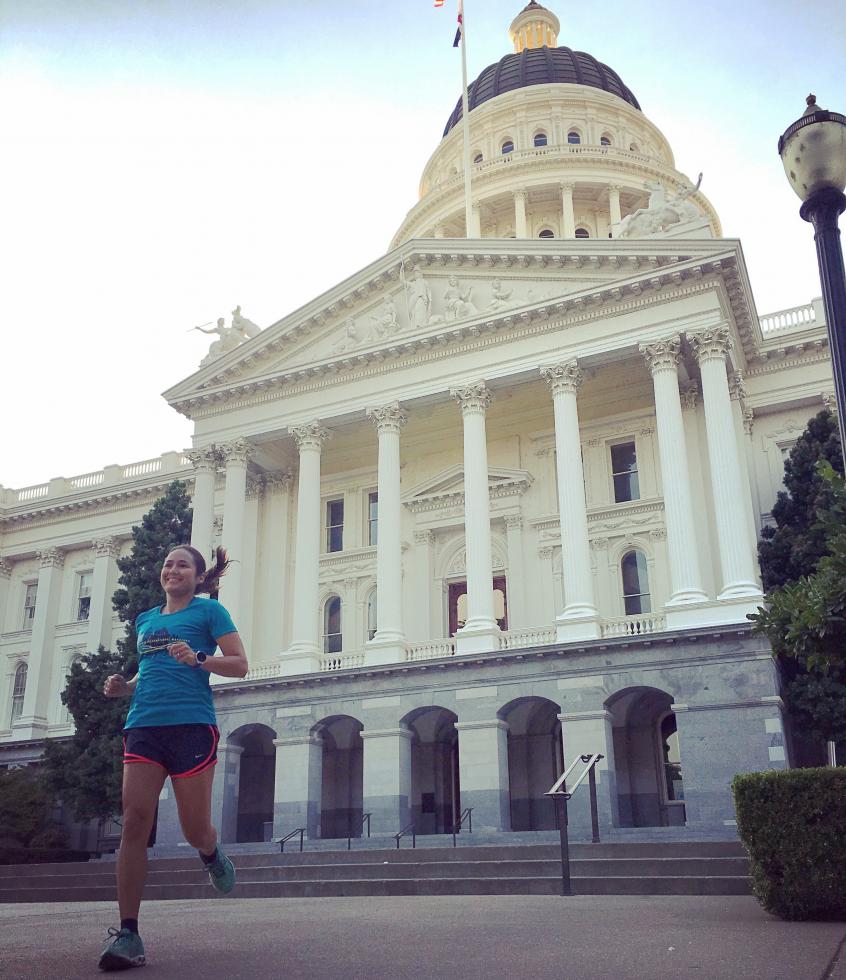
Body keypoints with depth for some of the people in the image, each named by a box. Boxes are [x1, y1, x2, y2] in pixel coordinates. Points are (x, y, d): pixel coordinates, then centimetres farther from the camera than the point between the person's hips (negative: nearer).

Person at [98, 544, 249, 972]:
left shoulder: (208, 610, 5)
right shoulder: (145, 619, 23)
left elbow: (239, 665, 0)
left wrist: (199, 658, -18)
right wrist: (124, 687, 12)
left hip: (191, 724, -4)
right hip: (143, 725, 5)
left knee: (195, 828, 0)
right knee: (134, 821, -9)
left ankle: (212, 856, 38)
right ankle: (127, 932, -7)